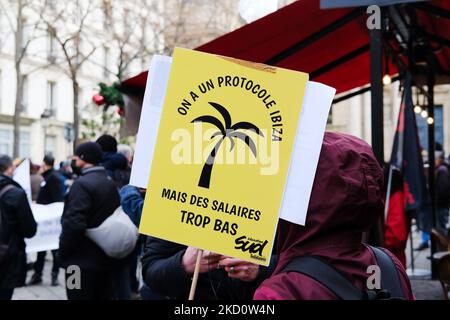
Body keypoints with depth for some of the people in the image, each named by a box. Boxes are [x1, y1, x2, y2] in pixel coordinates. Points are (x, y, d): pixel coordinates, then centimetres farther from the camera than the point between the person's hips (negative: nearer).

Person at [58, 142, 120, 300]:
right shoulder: (110, 184, 10)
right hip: (105, 259, 8)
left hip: (82, 262, -8)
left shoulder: (82, 183, -16)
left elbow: (74, 224, -24)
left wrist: (62, 252, -11)